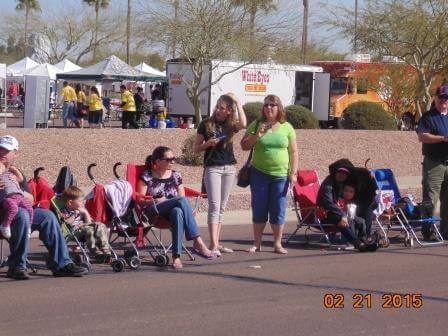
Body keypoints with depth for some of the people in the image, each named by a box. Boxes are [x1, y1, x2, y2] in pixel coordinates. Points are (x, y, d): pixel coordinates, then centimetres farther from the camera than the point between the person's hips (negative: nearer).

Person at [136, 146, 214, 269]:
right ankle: (198, 242, -43)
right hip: (153, 212, -3)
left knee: (178, 212, -39)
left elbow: (182, 197, 15)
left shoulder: (176, 176, 18)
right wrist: (156, 201, -14)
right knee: (181, 200, -34)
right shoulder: (147, 176, 7)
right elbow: (140, 200, 3)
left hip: (172, 211, 3)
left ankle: (176, 256, -48)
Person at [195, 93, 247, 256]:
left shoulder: (231, 125, 5)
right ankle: (213, 244, -16)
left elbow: (243, 124, -19)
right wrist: (207, 144, -15)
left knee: (221, 207, 7)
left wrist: (237, 102, -12)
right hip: (212, 168, -3)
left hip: (229, 168, 3)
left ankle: (216, 243, 13)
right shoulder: (206, 124, 1)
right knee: (214, 206, -11)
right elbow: (196, 148, 5)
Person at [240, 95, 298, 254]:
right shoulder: (256, 125, 4)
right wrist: (256, 135, -12)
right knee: (259, 209, 4)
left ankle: (277, 244, 10)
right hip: (259, 173, 0)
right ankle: (257, 244, 11)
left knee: (278, 210, 1)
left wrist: (293, 172, -2)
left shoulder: (287, 127, 4)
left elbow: (293, 152, 5)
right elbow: (244, 146, 3)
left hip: (280, 175, 0)